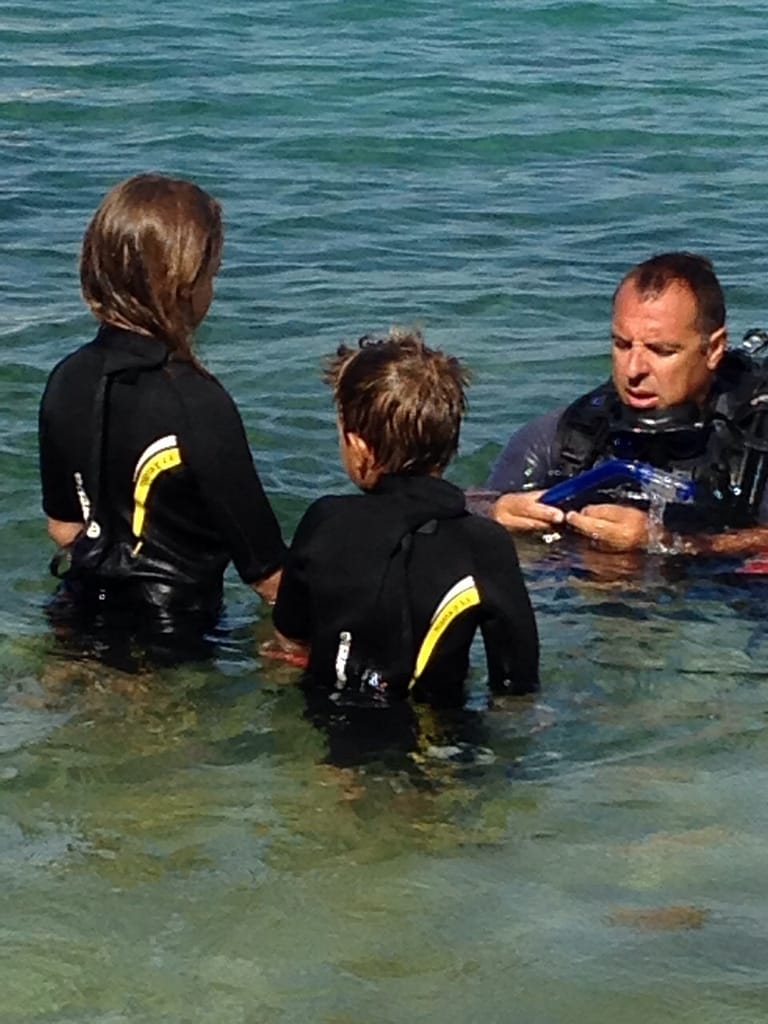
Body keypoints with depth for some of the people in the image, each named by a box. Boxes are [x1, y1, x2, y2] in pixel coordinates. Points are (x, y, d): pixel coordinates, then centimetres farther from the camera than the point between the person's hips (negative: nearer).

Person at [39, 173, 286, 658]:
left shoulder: (69, 380, -4)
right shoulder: (198, 404, -24)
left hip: (82, 615, 7)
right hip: (169, 631, -7)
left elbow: (64, 524, 10)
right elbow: (263, 563, -17)